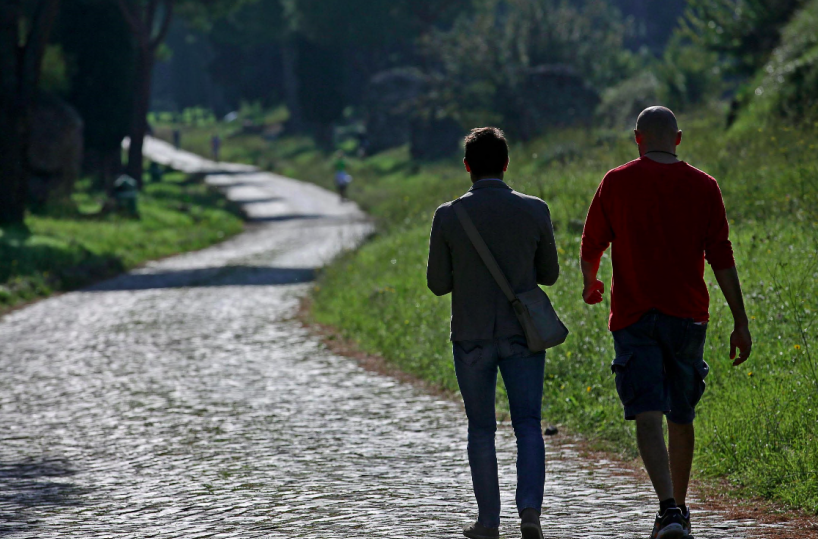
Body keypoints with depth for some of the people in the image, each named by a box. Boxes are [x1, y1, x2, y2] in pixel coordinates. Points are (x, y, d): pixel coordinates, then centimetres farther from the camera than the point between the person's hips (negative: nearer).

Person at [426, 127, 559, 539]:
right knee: (528, 425, 5)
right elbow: (549, 274, 7)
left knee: (481, 428, 11)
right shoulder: (534, 211, -4)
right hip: (523, 334, 0)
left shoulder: (448, 216, -7)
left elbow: (438, 284, -1)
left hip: (471, 338, 0)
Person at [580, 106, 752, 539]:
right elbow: (721, 258, 1)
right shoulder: (703, 187, 3)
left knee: (648, 416, -10)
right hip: (688, 315, 2)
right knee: (681, 417, 16)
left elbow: (591, 246, 9)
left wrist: (590, 285, 30)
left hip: (634, 315, -2)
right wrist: (740, 322, 4)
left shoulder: (616, 183, 0)